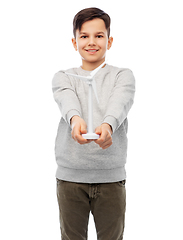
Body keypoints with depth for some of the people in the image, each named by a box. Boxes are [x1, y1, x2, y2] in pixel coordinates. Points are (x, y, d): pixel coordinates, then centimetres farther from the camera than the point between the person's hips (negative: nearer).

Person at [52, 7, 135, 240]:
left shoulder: (123, 75, 5)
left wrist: (107, 126, -39)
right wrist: (75, 119, -40)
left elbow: (119, 104, -16)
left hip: (111, 176, 0)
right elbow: (67, 100, -16)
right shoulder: (63, 77, 7)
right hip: (70, 175, 1)